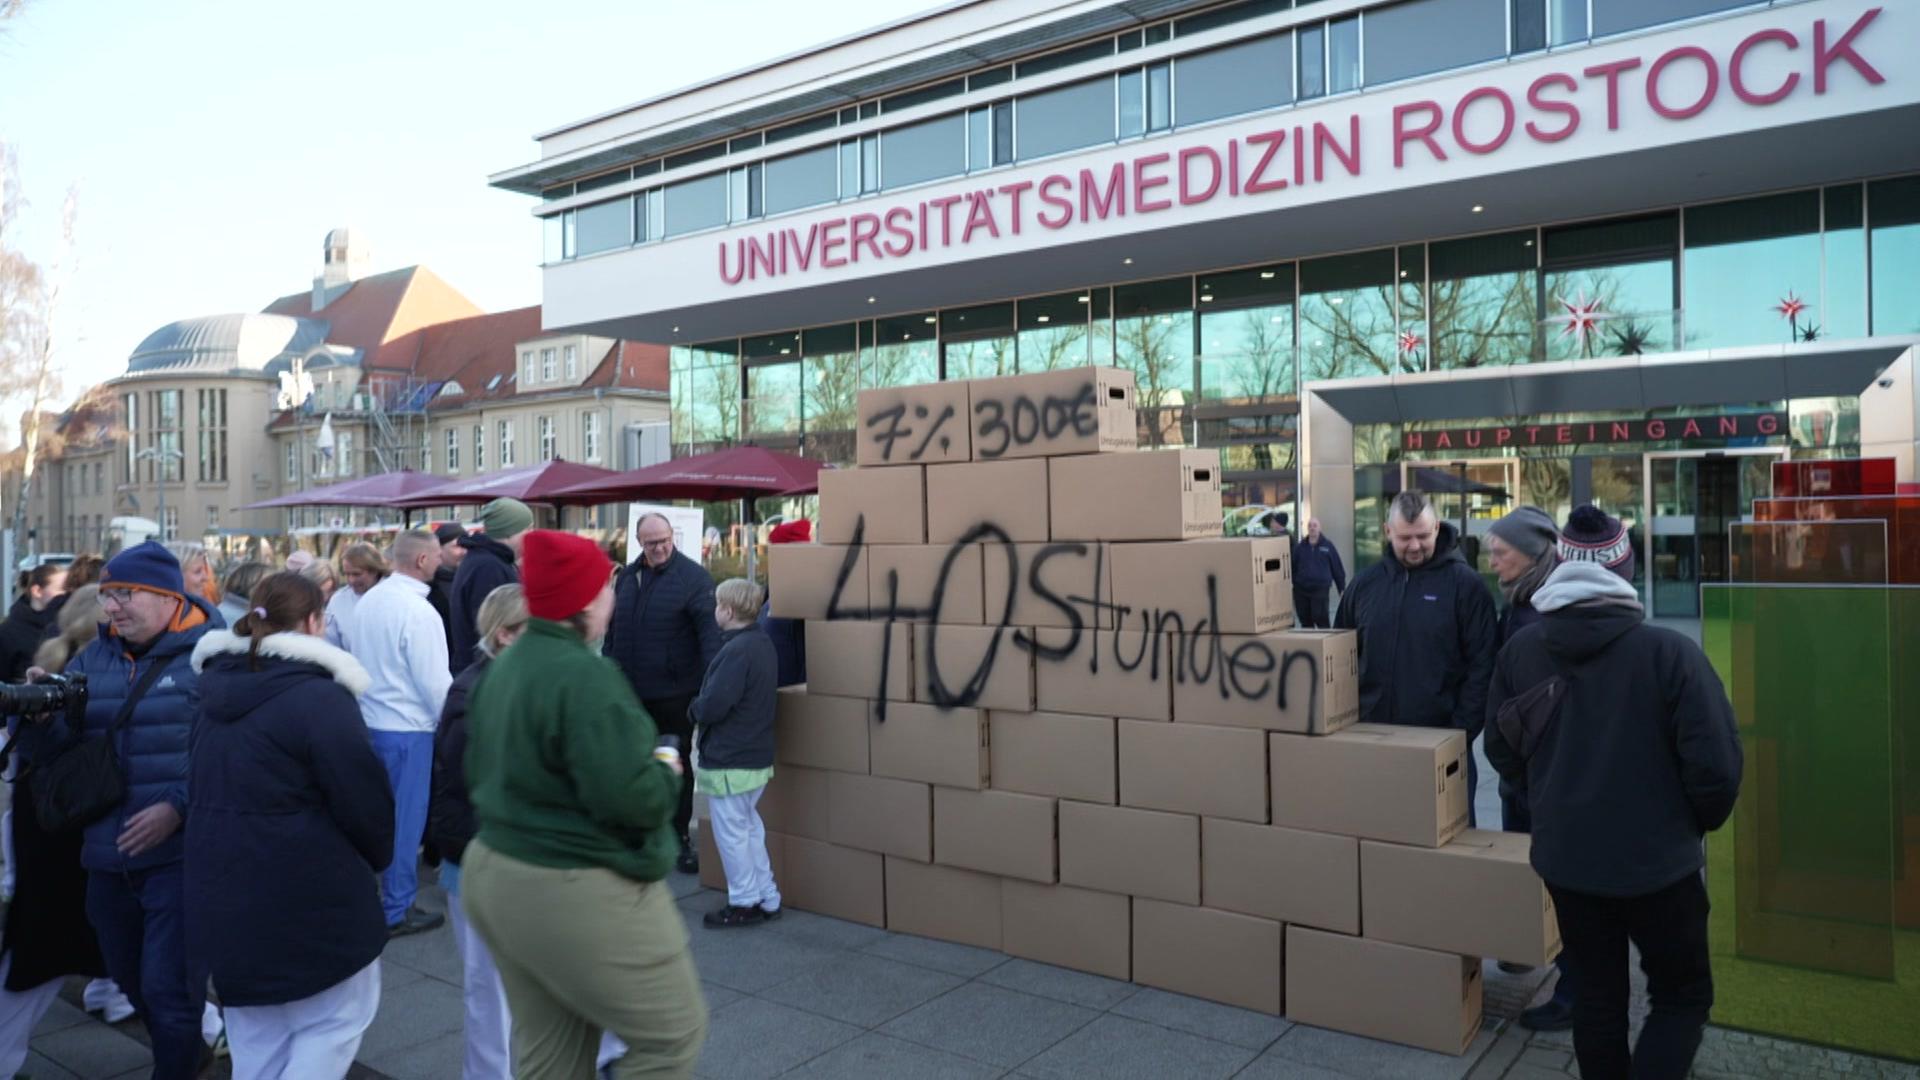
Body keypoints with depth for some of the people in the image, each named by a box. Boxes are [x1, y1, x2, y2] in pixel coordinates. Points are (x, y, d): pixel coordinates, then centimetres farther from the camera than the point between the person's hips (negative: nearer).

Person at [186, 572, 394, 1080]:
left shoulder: (217, 688, 7)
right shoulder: (319, 696, -18)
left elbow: (202, 788, 18)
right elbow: (362, 796, -16)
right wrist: (379, 856, 3)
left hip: (223, 886, 8)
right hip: (304, 892, -8)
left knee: (254, 1029, 21)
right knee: (339, 1015, 9)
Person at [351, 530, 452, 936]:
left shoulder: (368, 600, 4)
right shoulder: (418, 611, -20)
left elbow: (358, 659, 13)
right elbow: (435, 681, -18)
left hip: (369, 720, 8)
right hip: (407, 728, -8)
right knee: (406, 818, 3)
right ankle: (397, 911, 13)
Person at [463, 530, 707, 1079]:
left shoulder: (503, 666, 7)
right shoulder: (585, 675, -23)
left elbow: (479, 771, 18)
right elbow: (630, 799, -28)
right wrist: (666, 772, -8)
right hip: (576, 893, -10)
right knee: (674, 1033, 6)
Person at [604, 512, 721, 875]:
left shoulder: (693, 576, -10)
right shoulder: (627, 577, 9)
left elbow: (709, 629, -17)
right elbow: (613, 630, 16)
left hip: (674, 693, -5)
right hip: (630, 691, 5)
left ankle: (678, 838, 21)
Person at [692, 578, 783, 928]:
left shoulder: (736, 650, -22)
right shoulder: (762, 644, 8)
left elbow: (713, 705, -26)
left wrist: (693, 711, -5)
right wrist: (702, 710, 11)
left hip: (728, 759, -10)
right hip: (755, 752, 10)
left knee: (731, 831, 4)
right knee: (749, 827, 19)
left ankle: (745, 903, 14)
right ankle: (766, 898, 26)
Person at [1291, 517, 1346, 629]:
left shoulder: (1327, 546, 4)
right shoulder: (1299, 547, 9)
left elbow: (1337, 568, 5)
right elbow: (1293, 568, 10)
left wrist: (1342, 588, 4)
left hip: (1320, 590, -3)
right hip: (1301, 591, 3)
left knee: (1321, 620, -9)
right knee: (1305, 622, 8)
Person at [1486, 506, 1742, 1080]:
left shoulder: (1520, 649, -5)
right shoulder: (1668, 652, -20)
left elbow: (1501, 748, 4)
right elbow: (1715, 763, -18)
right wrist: (1699, 822, 3)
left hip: (1563, 856, 4)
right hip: (1657, 860, -4)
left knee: (1594, 996, 19)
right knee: (1683, 995, 15)